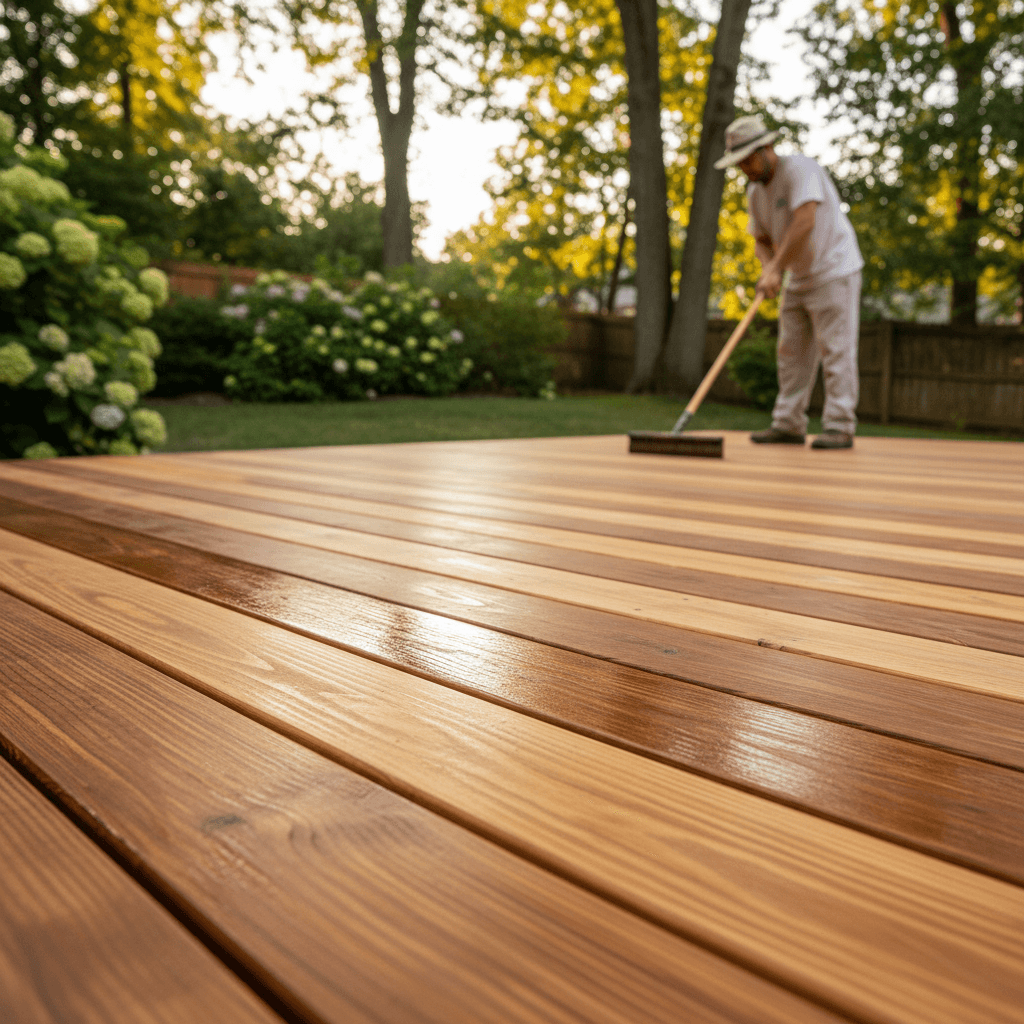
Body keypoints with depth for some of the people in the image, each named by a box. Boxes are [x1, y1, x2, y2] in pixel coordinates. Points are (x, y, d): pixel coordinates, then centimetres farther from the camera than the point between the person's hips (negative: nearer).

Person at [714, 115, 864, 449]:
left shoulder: (799, 168, -18)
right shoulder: (755, 192, 6)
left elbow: (805, 221, -30)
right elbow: (761, 240, 11)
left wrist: (776, 267, -30)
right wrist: (768, 268, -10)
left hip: (834, 270, -8)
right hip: (799, 278, 8)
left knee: (835, 351, -8)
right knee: (791, 351, 5)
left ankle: (839, 427, -6)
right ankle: (788, 425, 10)